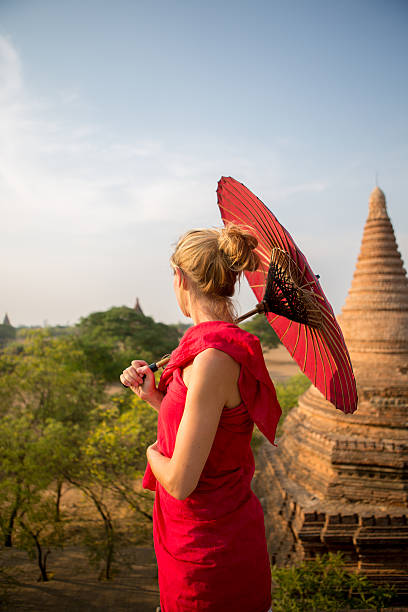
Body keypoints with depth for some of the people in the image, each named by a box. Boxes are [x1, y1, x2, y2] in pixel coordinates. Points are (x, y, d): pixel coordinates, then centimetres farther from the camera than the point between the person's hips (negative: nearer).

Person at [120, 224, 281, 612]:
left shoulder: (214, 357, -28)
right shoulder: (223, 344, 1)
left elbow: (180, 482, -26)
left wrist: (153, 453, -6)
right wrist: (154, 396, 3)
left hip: (209, 549, -8)